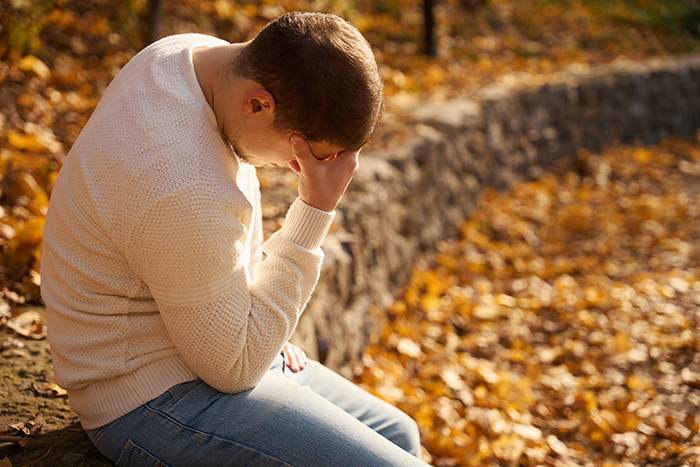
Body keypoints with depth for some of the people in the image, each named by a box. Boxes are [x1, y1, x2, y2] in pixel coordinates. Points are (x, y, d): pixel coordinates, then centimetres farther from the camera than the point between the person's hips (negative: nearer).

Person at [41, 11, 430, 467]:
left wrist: (262, 327, 7)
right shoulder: (183, 189, -33)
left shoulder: (196, 54, -4)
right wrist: (317, 211, -25)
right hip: (156, 404, -10)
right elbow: (233, 366, -21)